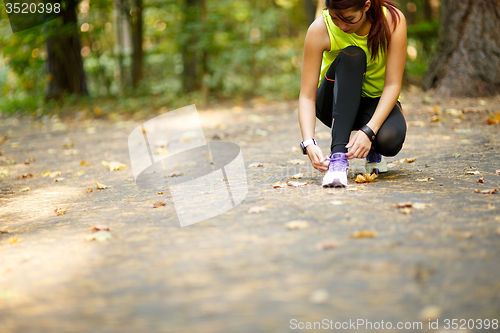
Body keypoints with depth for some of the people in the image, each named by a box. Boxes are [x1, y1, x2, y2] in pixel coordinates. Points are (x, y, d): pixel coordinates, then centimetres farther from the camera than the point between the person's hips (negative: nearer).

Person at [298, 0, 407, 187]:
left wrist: (369, 131, -37)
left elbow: (393, 85, -24)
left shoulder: (393, 20, -22)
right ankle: (338, 154, -37)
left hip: (378, 103, 0)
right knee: (351, 55, -34)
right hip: (336, 103, 0)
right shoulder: (320, 29, -23)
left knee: (389, 139, -36)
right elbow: (307, 96, -24)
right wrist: (309, 143, -40)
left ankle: (372, 151, 3)